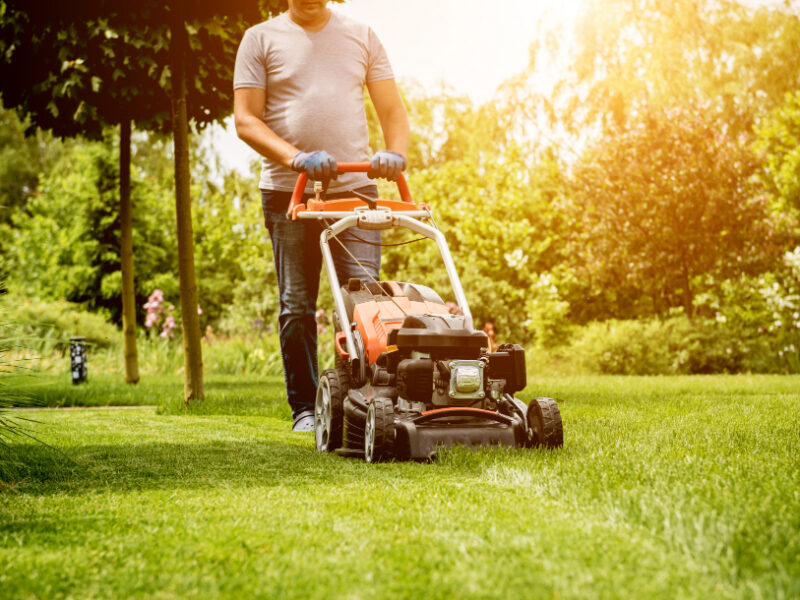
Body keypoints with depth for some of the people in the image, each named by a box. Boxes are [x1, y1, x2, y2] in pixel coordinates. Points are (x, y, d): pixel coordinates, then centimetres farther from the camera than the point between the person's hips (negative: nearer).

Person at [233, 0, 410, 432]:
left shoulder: (361, 37, 13)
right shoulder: (261, 39, 7)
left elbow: (392, 110, 12)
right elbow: (245, 119, -1)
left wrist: (396, 154, -9)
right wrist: (296, 158, -17)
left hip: (354, 188, 1)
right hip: (288, 191, -1)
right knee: (296, 306, 2)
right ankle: (304, 409, 11)